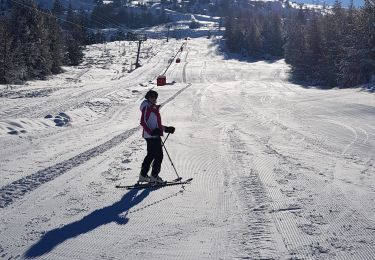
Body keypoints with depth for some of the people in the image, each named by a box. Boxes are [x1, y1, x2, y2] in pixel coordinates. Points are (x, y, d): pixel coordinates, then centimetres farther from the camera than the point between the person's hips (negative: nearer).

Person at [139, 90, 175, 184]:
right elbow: (143, 122, -17)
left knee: (151, 155, 14)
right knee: (159, 156, -8)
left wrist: (167, 129, 21)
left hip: (155, 135, 10)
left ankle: (143, 176, 21)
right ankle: (154, 176, -2)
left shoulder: (154, 108, 18)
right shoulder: (147, 107, -10)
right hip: (151, 136, -10)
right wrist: (151, 132, -27)